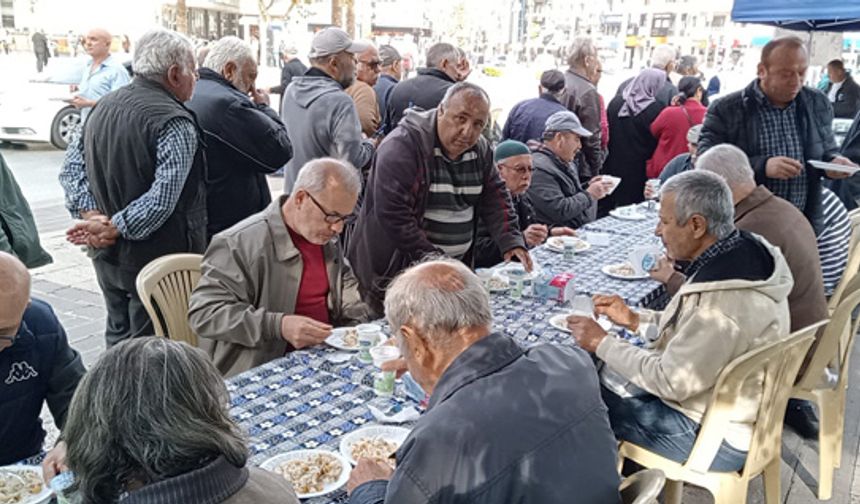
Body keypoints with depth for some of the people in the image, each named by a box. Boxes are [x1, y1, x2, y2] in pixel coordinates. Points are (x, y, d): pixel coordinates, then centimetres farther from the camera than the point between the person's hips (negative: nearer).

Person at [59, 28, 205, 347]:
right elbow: (164, 198, -26)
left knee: (118, 339, 23)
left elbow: (71, 167, 7)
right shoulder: (175, 123, -18)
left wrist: (91, 215, -3)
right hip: (156, 260, -8)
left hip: (107, 257, 8)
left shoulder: (103, 106, 8)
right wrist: (113, 228, -17)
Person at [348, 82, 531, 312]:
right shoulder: (402, 146, -18)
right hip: (396, 271, -6)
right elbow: (392, 214, -24)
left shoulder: (480, 149, 6)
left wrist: (511, 241, -3)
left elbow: (495, 197, 13)